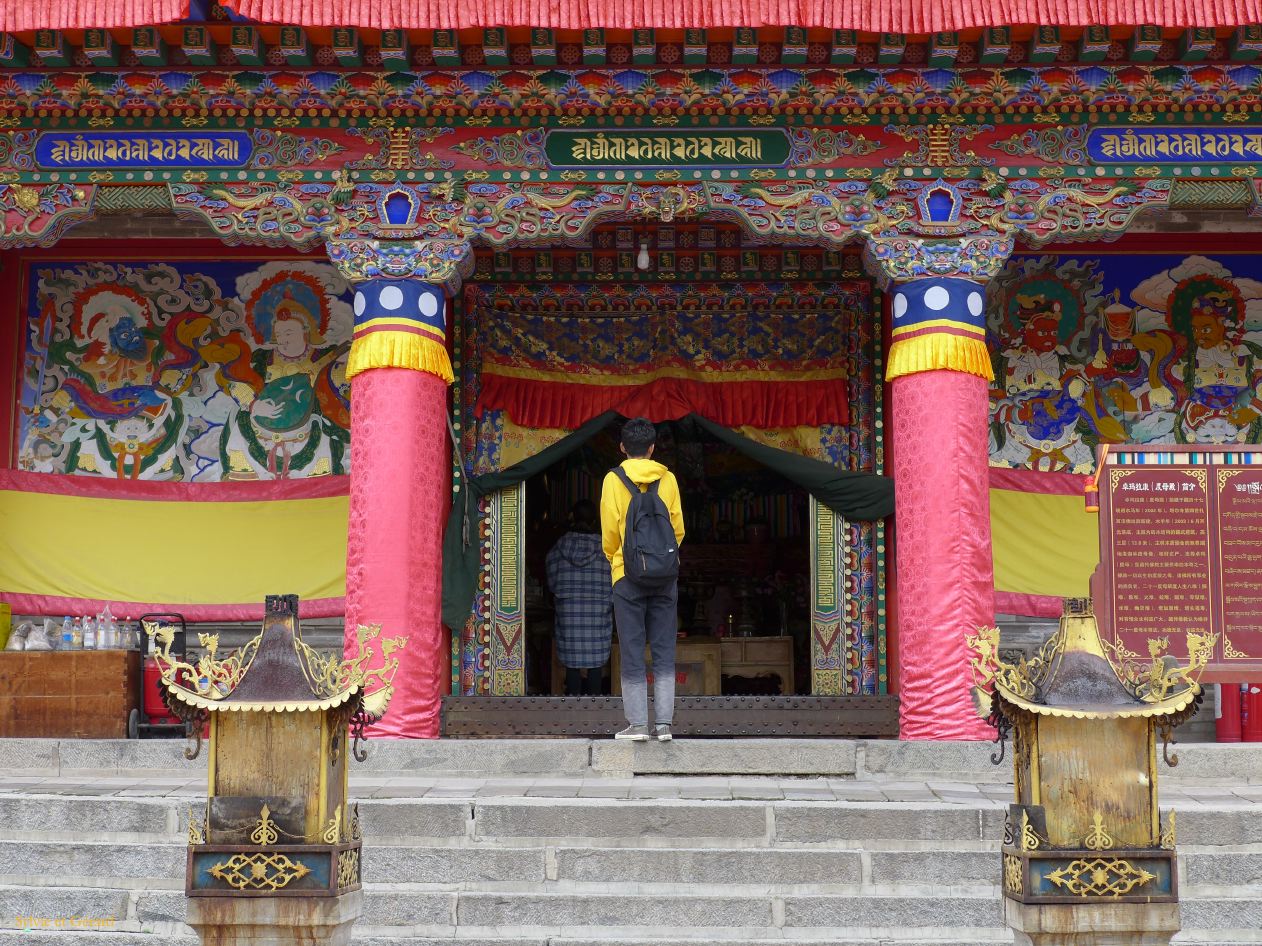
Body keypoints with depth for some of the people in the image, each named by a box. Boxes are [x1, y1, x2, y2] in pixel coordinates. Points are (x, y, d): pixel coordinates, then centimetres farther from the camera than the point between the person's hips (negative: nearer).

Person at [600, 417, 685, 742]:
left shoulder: (614, 479, -2)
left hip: (629, 574, -2)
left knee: (632, 651, 1)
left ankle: (637, 723, 0)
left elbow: (610, 531, -2)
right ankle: (664, 723, 2)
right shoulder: (668, 479, 5)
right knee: (664, 649, 5)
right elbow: (678, 529, 7)